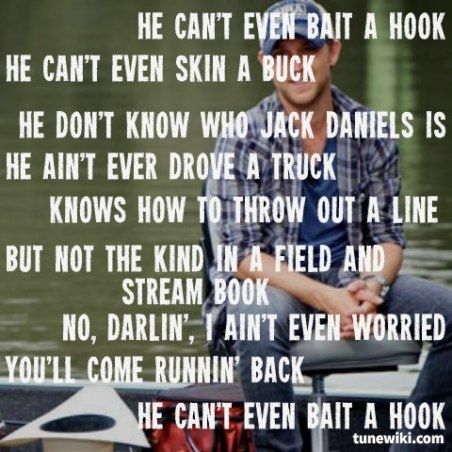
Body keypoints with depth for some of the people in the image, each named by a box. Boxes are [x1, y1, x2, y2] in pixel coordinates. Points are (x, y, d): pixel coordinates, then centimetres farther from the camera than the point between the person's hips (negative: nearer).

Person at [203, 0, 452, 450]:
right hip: (268, 283, -4)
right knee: (261, 321, -40)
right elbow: (242, 255, -14)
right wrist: (325, 298, -26)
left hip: (350, 279, 4)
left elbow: (388, 233, 7)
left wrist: (374, 286, -17)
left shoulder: (369, 133, 3)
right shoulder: (243, 141, -8)